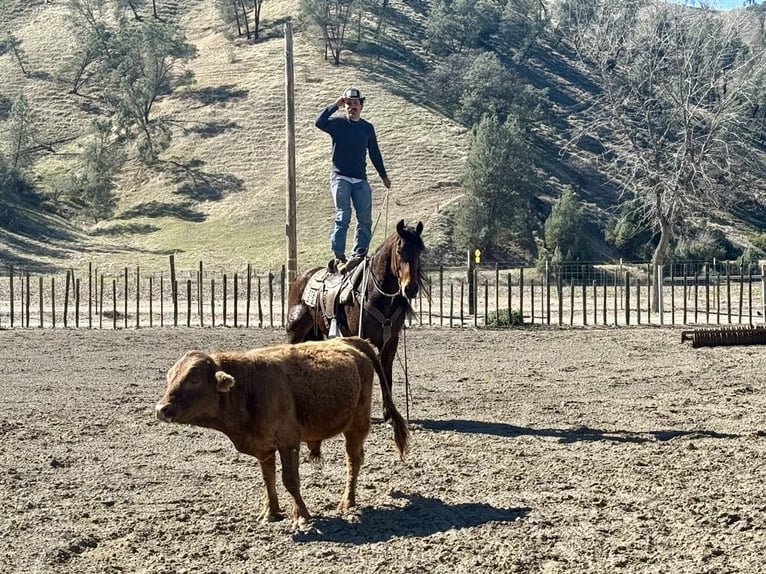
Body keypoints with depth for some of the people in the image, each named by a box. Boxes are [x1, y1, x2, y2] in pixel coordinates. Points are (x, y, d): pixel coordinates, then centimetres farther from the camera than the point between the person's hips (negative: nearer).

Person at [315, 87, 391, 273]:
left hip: (360, 180, 5)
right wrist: (335, 105, -17)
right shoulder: (338, 123, 2)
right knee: (343, 216, -14)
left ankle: (358, 255, 1)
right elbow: (319, 122, -18)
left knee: (365, 219, -2)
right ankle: (338, 257, -15)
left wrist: (383, 175, 22)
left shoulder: (367, 128, 15)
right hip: (341, 178, -5)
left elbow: (374, 153, 22)